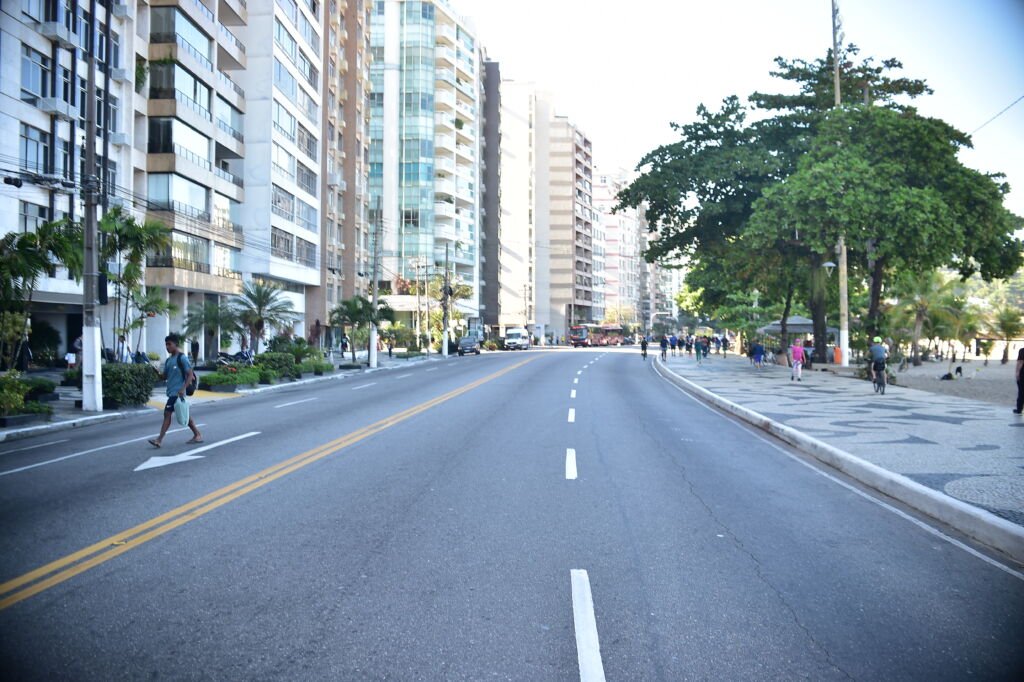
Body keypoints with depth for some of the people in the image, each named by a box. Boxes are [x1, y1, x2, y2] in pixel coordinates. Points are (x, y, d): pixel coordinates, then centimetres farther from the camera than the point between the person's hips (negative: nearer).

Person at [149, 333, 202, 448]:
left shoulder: (182, 358, -10)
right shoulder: (168, 360, 14)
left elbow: (190, 375, -14)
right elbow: (165, 376, 17)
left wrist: (183, 389, -21)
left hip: (177, 392, -8)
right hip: (171, 391, 8)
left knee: (167, 413, -10)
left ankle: (159, 439, -8)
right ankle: (197, 435, 18)